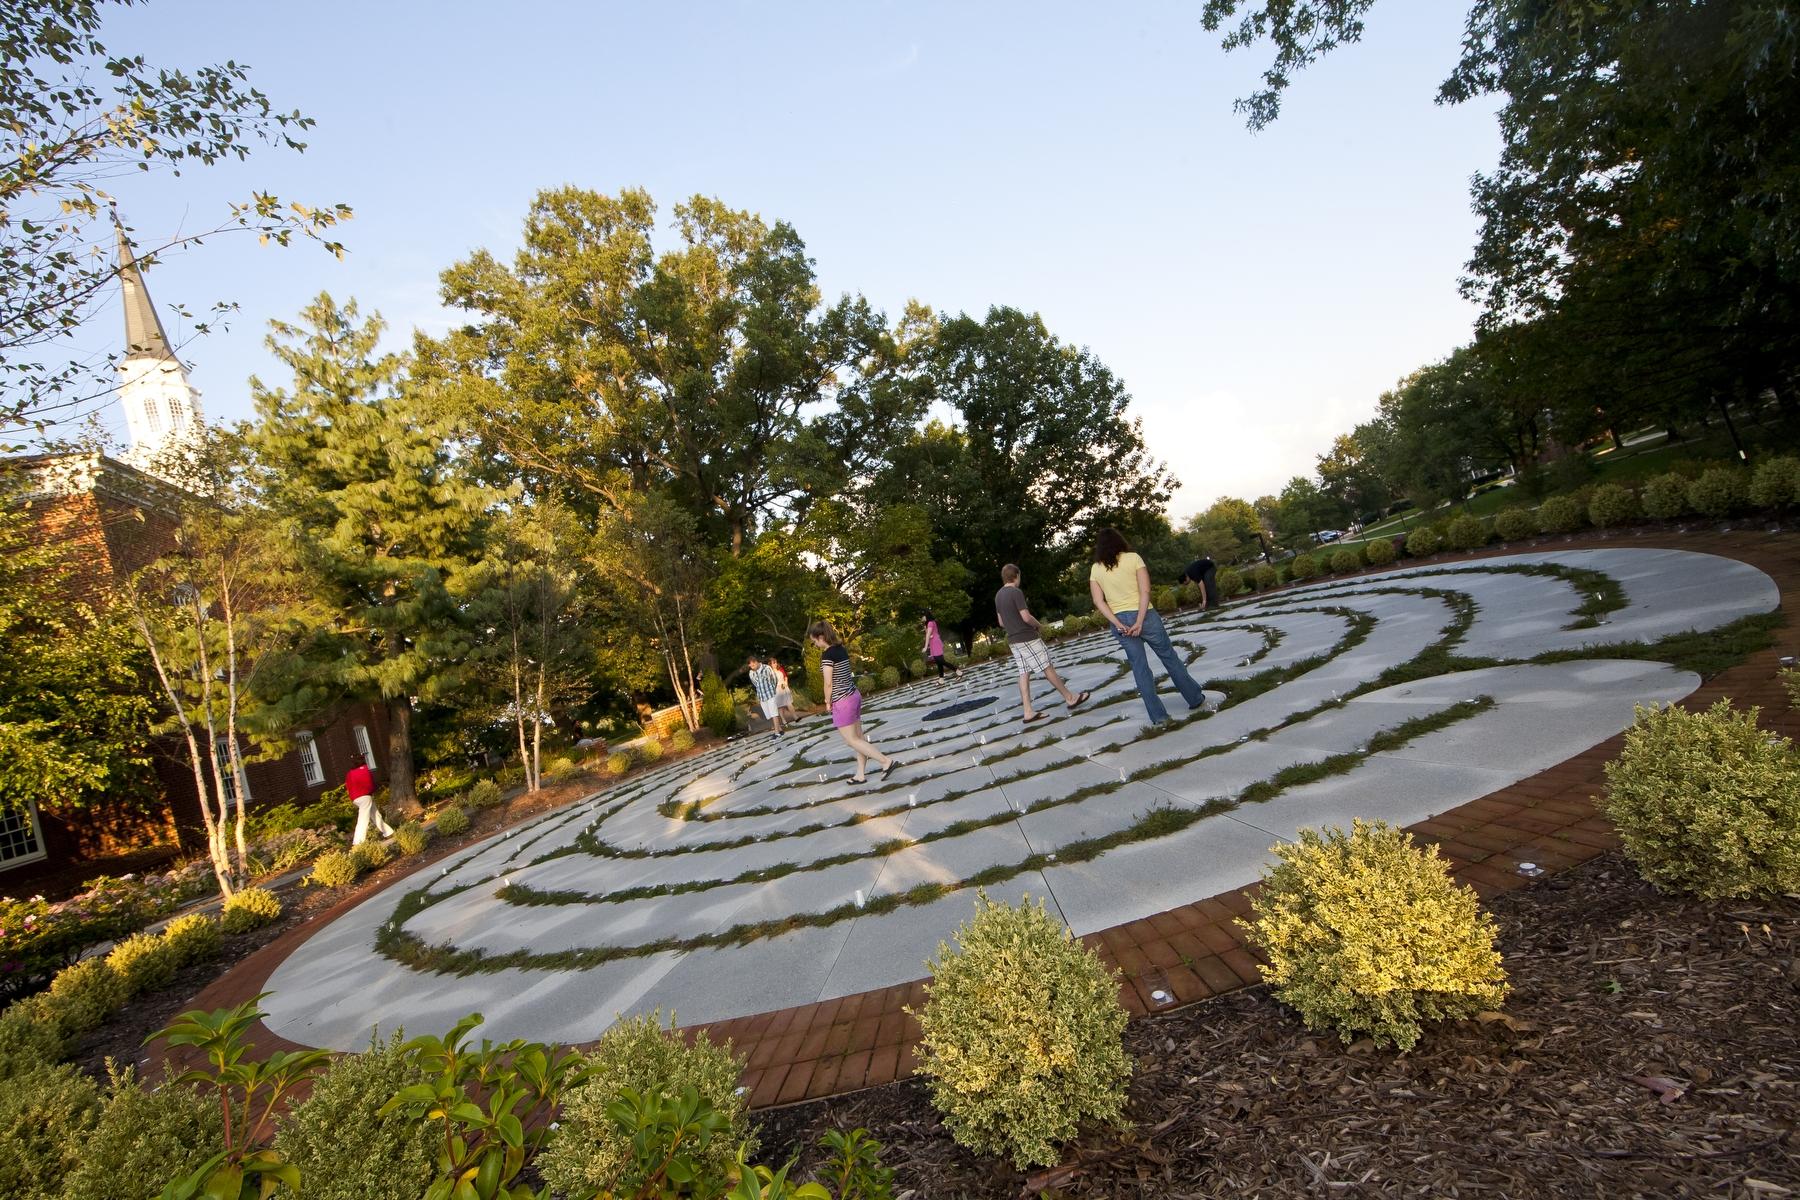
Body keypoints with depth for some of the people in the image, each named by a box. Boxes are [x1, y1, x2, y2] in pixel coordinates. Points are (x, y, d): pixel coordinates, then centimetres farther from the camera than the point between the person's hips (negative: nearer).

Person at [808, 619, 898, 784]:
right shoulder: (841, 649, 8)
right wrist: (833, 698, 8)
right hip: (854, 695, 9)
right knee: (858, 737, 11)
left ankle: (887, 761, -4)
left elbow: (828, 683, -18)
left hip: (843, 701, -9)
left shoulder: (827, 654, -18)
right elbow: (842, 676, 9)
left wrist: (828, 702, -3)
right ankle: (861, 775, 17)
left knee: (851, 740, 1)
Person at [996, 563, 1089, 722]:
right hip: (1028, 638, -8)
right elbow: (1026, 617, -20)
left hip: (1013, 640, 8)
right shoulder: (1016, 592, -16)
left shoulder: (998, 596, 9)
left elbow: (1001, 622, 15)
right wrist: (1039, 626, -3)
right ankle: (1070, 698, 10)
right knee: (1048, 668, 1)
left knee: (1024, 674, 5)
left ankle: (1028, 712, 1)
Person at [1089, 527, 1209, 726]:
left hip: (1119, 621, 2)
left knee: (1139, 667, 8)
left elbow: (1098, 601, -5)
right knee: (1169, 658, 13)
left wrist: (1118, 624, -10)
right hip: (1143, 615, -2)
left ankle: (1158, 715, 9)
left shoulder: (1095, 569, 4)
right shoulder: (1133, 558, -3)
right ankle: (1195, 698, 26)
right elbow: (1145, 591, -14)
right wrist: (1140, 621, -17)